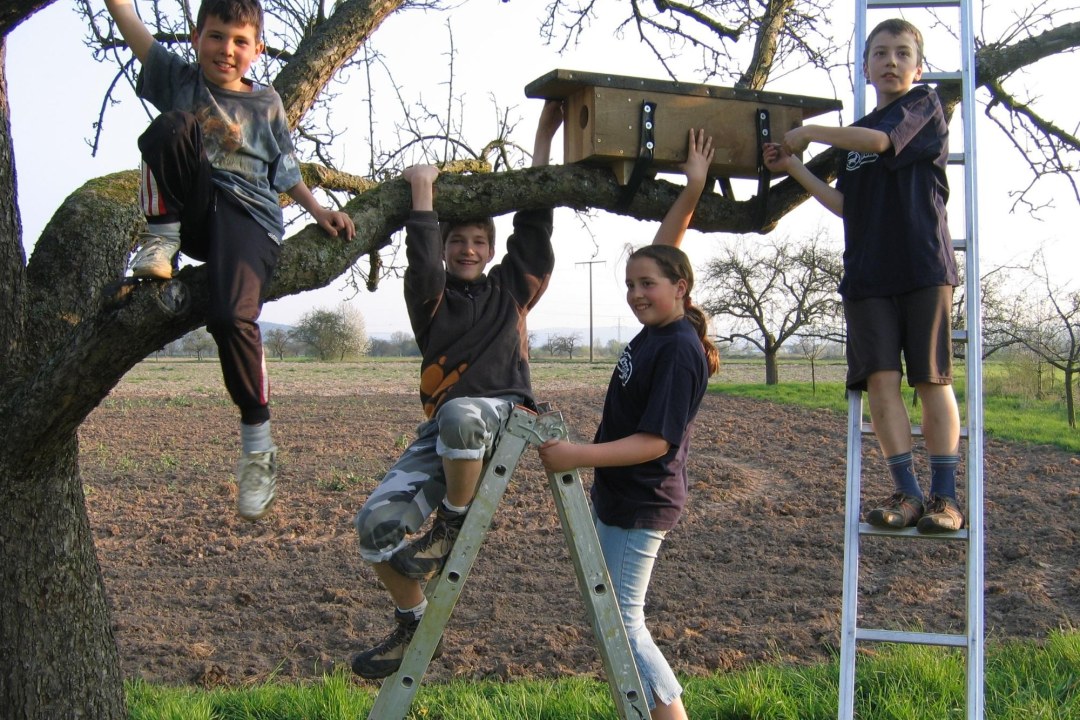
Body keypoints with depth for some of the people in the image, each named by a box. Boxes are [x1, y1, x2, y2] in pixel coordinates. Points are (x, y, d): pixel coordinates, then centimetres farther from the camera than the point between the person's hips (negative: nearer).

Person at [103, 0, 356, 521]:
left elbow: (286, 171, 19)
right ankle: (162, 239, -15)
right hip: (193, 211, 1)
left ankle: (258, 447, -14)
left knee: (231, 317, -29)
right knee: (173, 124, -28)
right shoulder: (178, 79, 12)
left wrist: (320, 212, 5)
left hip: (248, 218, -1)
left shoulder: (266, 103, 13)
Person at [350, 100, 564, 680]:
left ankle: (453, 525, -13)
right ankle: (412, 623, 11)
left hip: (502, 417, -2)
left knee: (459, 413, -40)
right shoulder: (431, 299, 11)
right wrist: (422, 193, -7)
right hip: (442, 434, 2)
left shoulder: (510, 289, 14)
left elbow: (533, 223, 9)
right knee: (378, 523, -15)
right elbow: (422, 269, -12)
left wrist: (544, 137, 8)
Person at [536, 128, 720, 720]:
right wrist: (691, 189, 10)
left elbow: (656, 440, -25)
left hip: (641, 504, -10)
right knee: (613, 620, 15)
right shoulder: (655, 329, 4)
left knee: (621, 622, -5)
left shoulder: (680, 350, -22)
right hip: (616, 495, 10)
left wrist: (579, 456, -30)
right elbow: (662, 252, 15)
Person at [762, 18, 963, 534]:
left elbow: (882, 140, -13)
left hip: (923, 265, -5)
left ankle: (944, 496, 0)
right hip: (867, 274, 5)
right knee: (880, 380, -6)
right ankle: (906, 493, -2)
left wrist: (809, 133, -3)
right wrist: (794, 169, 14)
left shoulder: (925, 105, 5)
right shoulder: (858, 135, 21)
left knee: (931, 379, -3)